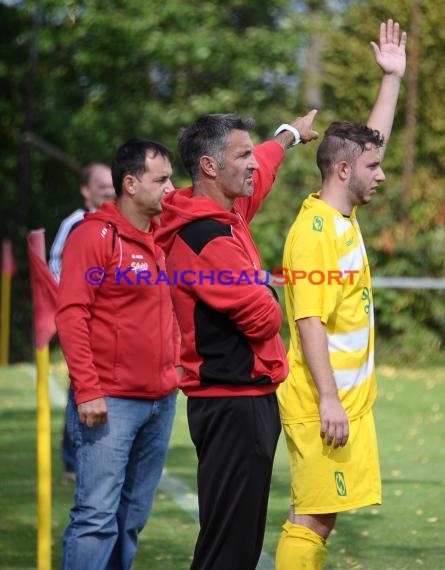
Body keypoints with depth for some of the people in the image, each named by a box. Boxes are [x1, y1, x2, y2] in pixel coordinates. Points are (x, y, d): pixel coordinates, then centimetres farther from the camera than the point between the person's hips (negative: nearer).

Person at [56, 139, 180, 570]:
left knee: (132, 519, 10)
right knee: (97, 517, -11)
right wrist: (87, 390, -18)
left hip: (160, 401, 7)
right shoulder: (95, 236, -8)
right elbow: (71, 315, -13)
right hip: (109, 403, -7)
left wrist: (174, 367, 12)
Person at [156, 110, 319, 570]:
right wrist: (269, 306, 3)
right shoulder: (208, 238, -20)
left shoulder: (225, 212, 10)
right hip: (234, 403, -10)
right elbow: (263, 318, -21)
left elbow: (258, 172, 33)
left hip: (243, 399, 10)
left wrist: (290, 134, 51)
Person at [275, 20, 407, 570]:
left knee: (320, 517, 9)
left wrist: (392, 77, 22)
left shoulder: (343, 215, 11)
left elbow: (372, 139, 24)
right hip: (324, 404, -9)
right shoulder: (314, 231, -15)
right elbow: (309, 323, -20)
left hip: (347, 398, 9)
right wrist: (328, 400, -23)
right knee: (312, 519, -7)